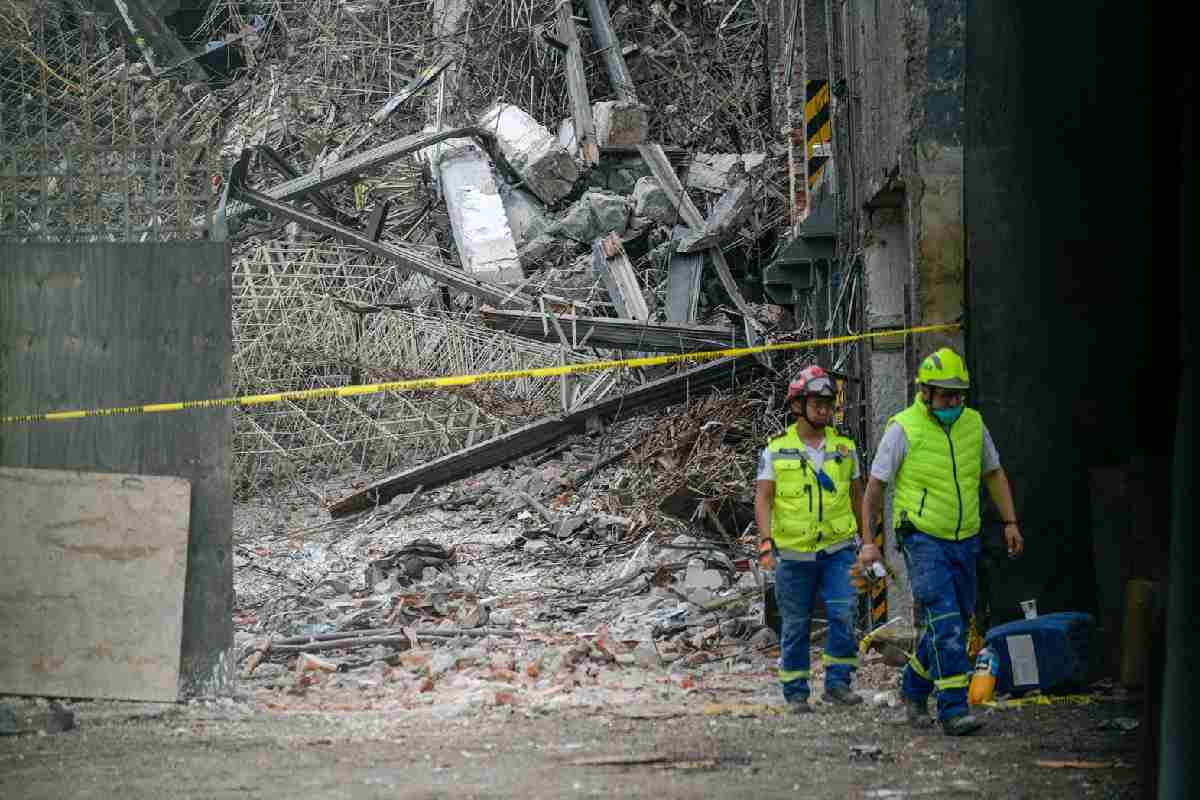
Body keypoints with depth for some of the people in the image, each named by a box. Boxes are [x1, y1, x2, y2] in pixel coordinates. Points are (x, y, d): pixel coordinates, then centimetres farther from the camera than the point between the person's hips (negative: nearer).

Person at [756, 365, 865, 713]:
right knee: (796, 625, 5)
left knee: (843, 613, -15)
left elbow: (857, 498, 14)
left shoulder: (845, 447, 7)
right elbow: (763, 499, -5)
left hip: (837, 549, 1)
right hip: (794, 553, -1)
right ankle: (796, 693, 15)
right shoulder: (776, 450, 0)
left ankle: (838, 683, -6)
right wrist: (766, 543, -18)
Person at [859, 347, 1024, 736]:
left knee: (956, 622, 13)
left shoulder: (973, 423, 4)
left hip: (964, 541, 6)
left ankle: (915, 686, 34)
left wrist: (1010, 522, 11)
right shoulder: (903, 429, -11)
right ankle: (953, 711, -16)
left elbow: (993, 473, 18)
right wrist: (868, 541, -8)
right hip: (923, 540, -6)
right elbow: (874, 487, -5)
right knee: (945, 624, -16)